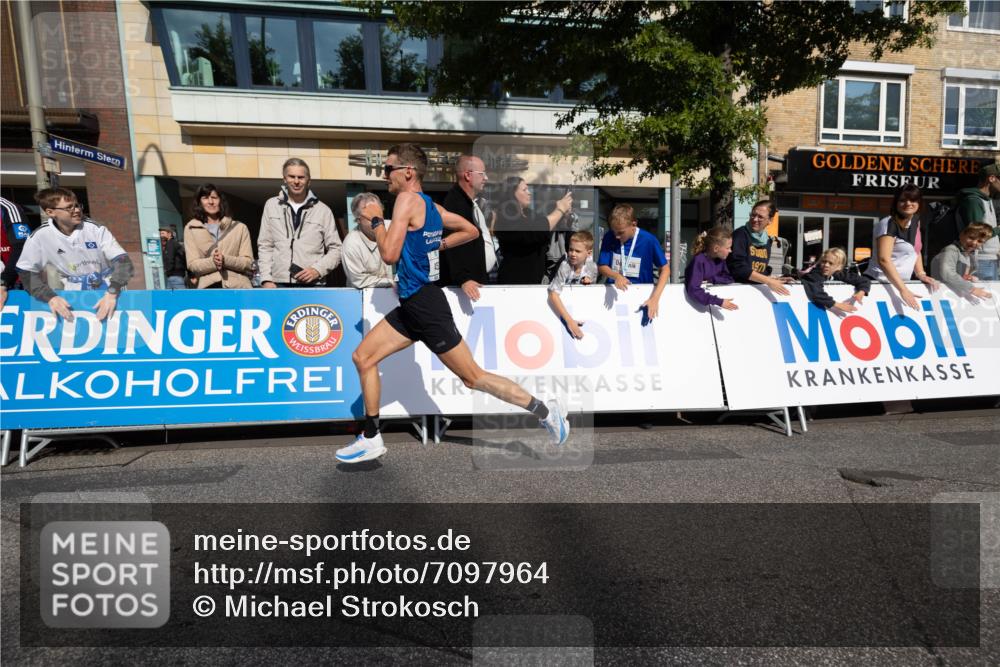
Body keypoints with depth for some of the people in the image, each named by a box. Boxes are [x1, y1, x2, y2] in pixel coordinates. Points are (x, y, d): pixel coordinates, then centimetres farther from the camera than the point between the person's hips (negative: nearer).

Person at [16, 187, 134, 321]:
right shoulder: (40, 236, -5)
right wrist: (50, 297, -16)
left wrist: (112, 293, -28)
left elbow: (123, 261, -14)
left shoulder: (95, 229, -7)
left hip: (107, 292, -1)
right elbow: (26, 273, 1)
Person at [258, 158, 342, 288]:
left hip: (311, 285, -1)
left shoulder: (323, 210, 6)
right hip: (279, 284, 1)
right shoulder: (271, 205, 11)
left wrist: (317, 270, -11)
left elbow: (335, 249, 6)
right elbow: (264, 246, 10)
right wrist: (266, 279, -1)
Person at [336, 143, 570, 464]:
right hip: (412, 305, 10)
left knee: (472, 377, -3)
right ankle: (371, 439, 17)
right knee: (363, 357, 9)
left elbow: (390, 254, -19)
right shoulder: (430, 205, 12)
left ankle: (545, 410, 10)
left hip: (425, 305, -10)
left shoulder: (407, 199, -12)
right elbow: (470, 230, 21)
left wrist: (375, 220, -3)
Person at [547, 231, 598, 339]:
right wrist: (569, 320, -42)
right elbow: (553, 294, -36)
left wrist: (588, 280, -18)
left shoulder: (592, 267, -14)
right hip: (563, 302, -4)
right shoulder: (565, 267, -27)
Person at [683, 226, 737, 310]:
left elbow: (729, 279, -2)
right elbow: (693, 290, -31)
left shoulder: (721, 259, 1)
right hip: (699, 306, -5)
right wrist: (719, 302, -34)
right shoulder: (699, 260, -21)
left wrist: (711, 280, -19)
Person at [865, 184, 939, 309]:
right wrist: (903, 289, -29)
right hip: (880, 283, -8)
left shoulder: (915, 224, 12)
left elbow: (915, 251, 23)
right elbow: (883, 260, -25)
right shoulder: (888, 224, -14)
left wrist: (921, 274, 7)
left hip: (901, 283, 8)